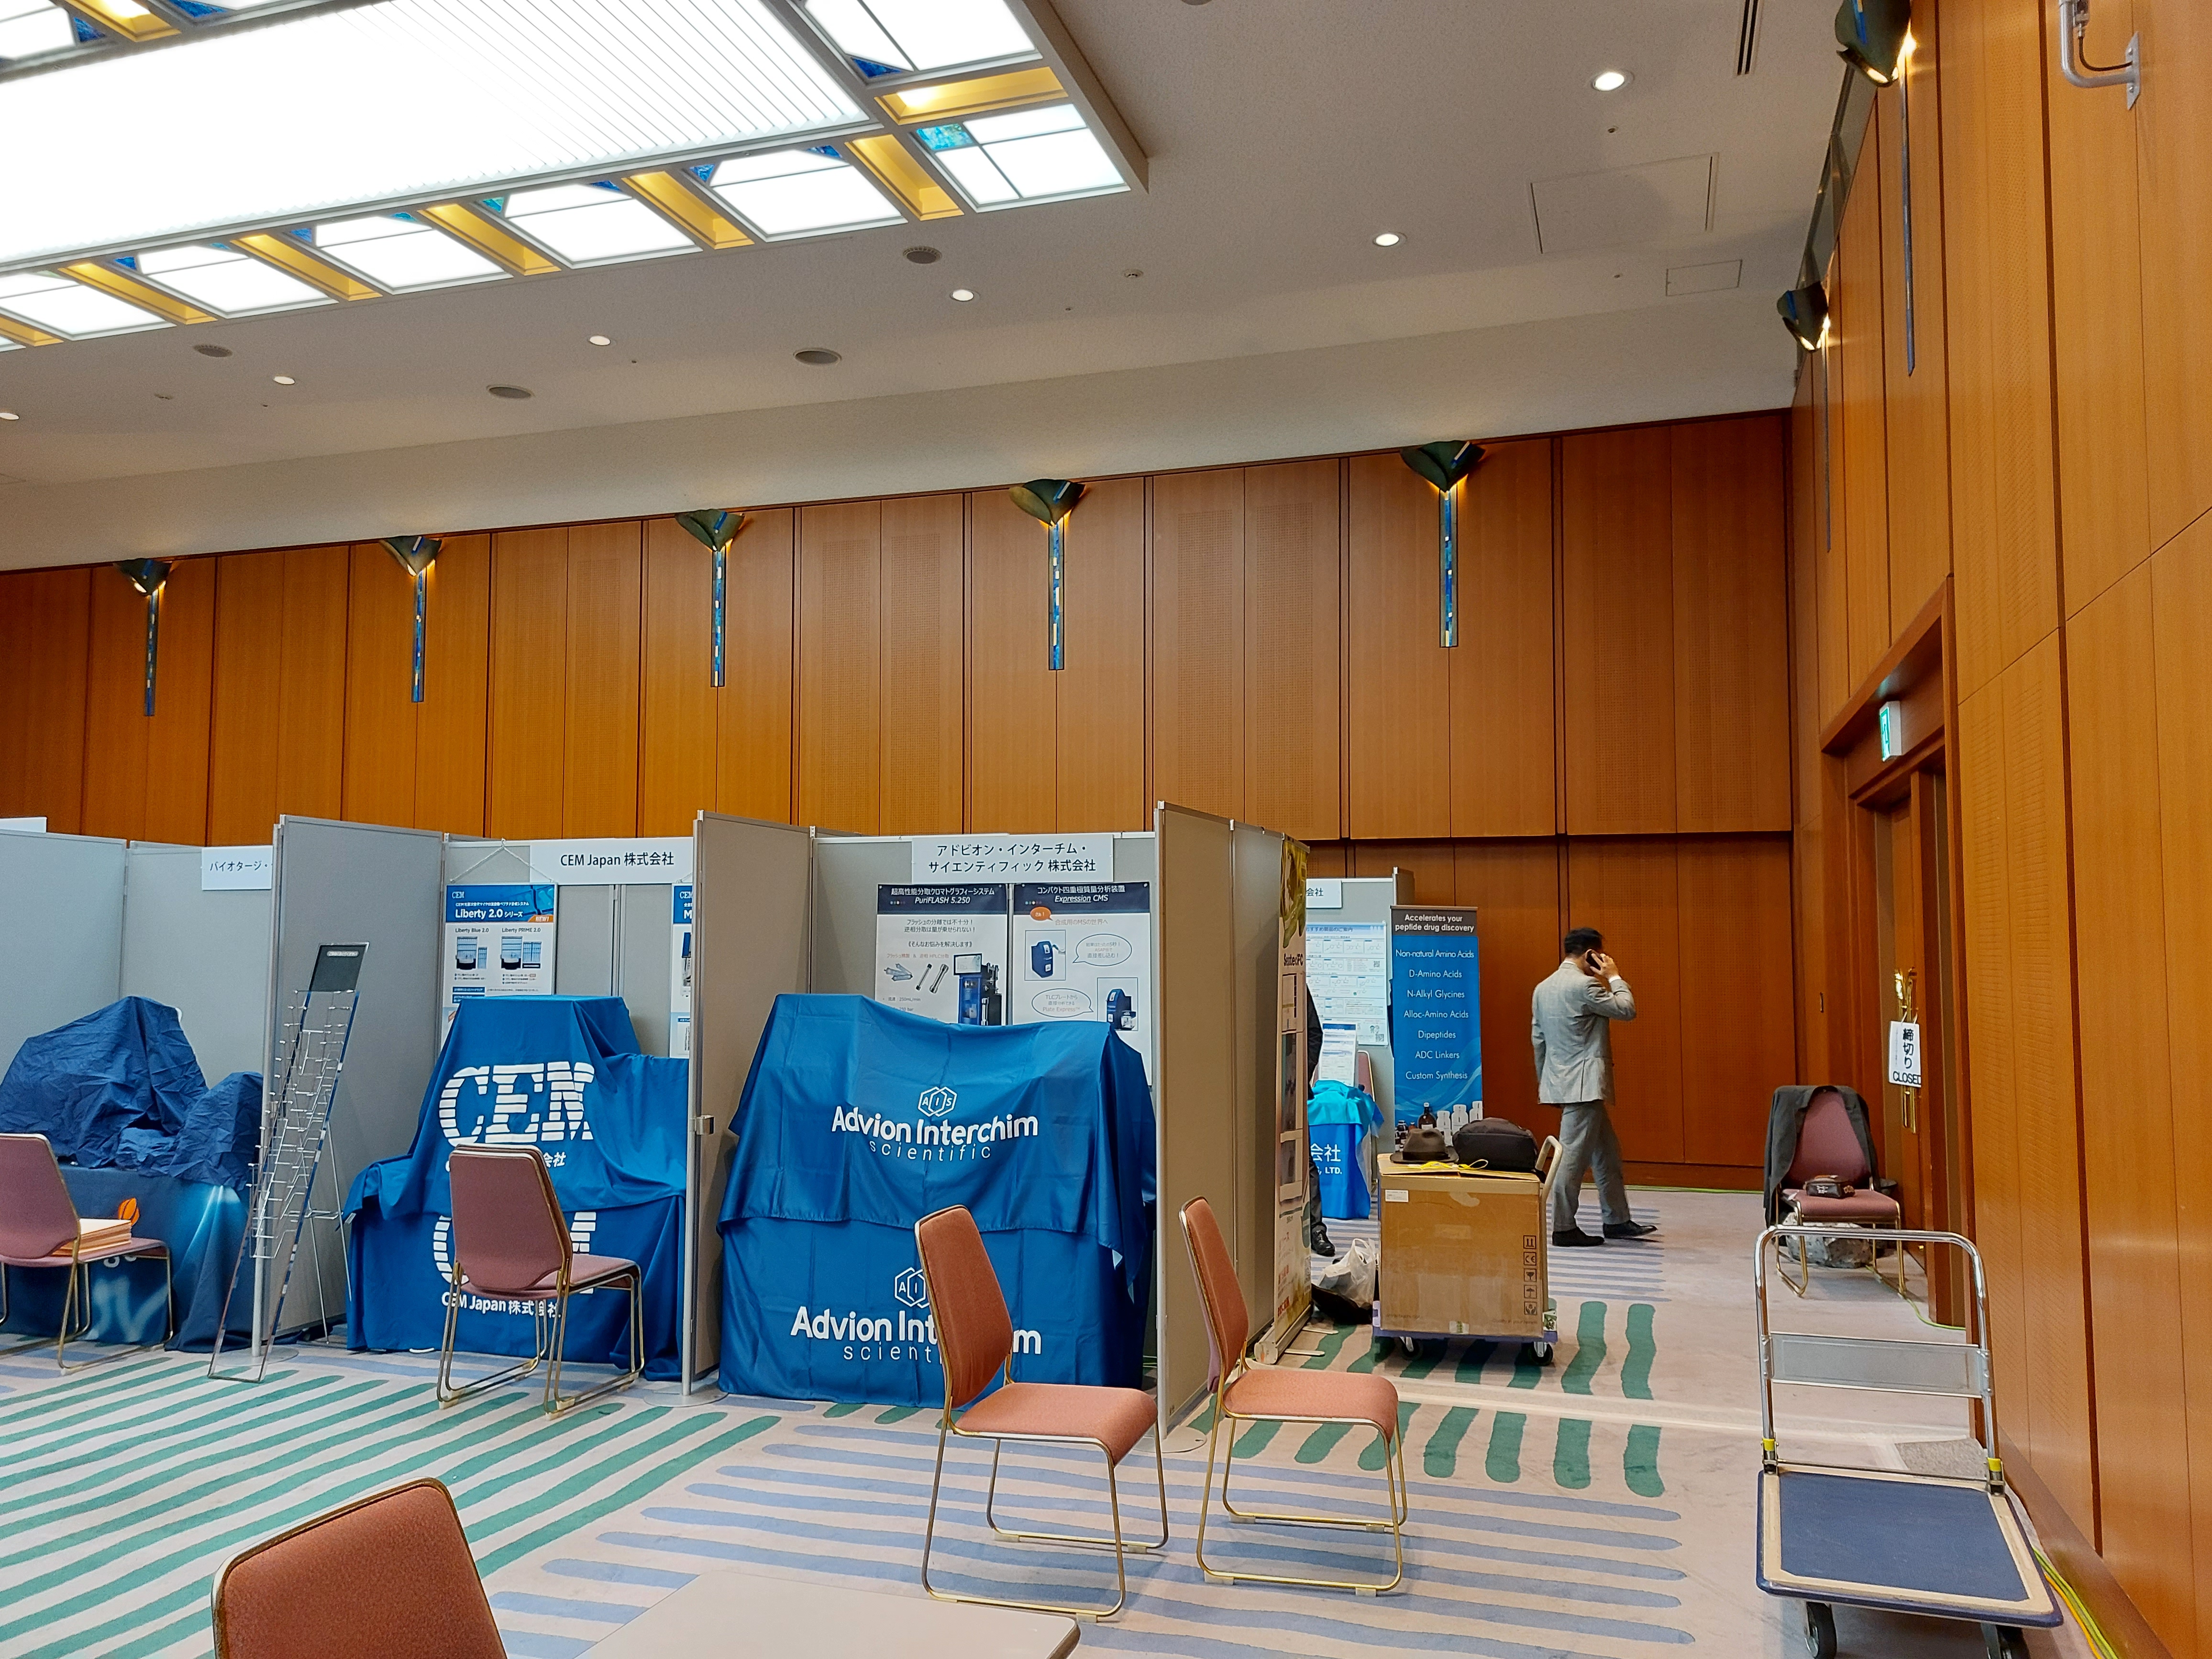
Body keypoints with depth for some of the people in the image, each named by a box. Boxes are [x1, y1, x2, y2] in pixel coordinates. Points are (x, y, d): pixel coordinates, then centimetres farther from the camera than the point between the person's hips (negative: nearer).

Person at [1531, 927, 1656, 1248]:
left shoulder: (1543, 988, 13)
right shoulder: (1585, 985, -15)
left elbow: (1538, 1039, 16)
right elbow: (1627, 1010, -7)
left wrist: (1544, 1082, 21)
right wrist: (1614, 977, 6)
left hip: (1560, 1081, 9)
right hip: (1583, 1082, -9)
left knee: (1607, 1151, 16)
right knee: (1574, 1154, -5)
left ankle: (1617, 1219, 21)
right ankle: (1563, 1228, -1)